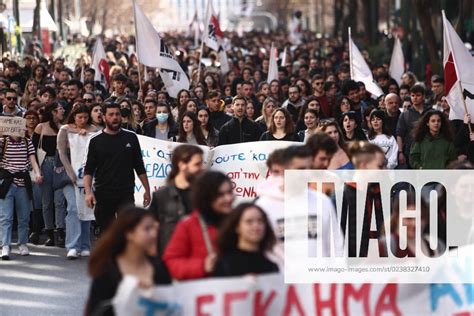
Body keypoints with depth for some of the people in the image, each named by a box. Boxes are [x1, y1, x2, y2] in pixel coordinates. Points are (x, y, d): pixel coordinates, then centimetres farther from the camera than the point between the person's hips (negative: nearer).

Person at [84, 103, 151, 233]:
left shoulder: (131, 137, 6)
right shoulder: (95, 140, 3)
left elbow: (140, 168, 12)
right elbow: (88, 170, 1)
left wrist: (147, 190, 9)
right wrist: (88, 192, -12)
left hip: (126, 194, 0)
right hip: (103, 196, 0)